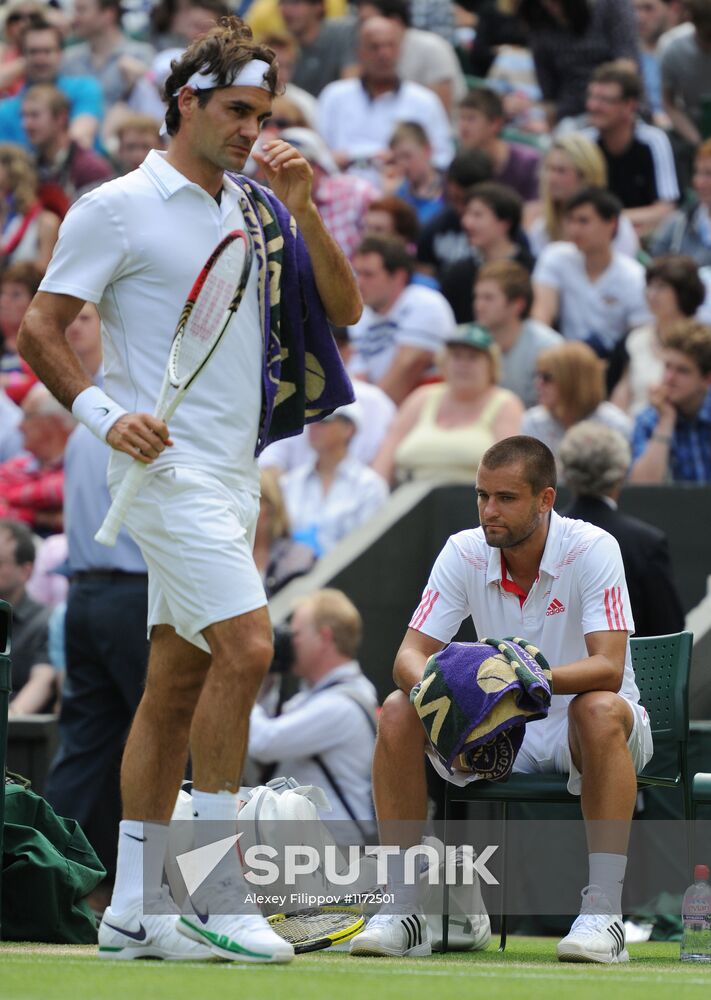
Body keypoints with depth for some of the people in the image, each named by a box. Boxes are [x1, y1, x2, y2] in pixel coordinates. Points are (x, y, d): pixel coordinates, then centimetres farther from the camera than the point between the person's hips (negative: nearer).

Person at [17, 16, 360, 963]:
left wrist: (302, 211, -2)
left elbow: (343, 308, 11)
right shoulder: (117, 208, -5)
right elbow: (39, 328, -5)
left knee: (178, 680, 7)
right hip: (167, 463, -7)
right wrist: (105, 413, -19)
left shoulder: (256, 208, 13)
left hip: (235, 474, 7)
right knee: (245, 646, -19)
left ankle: (133, 910, 10)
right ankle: (219, 893, -13)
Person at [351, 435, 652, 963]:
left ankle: (604, 913, -38)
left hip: (581, 735, -4)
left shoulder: (592, 549, -18)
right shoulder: (464, 553, -6)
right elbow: (410, 654, -9)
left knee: (599, 710, -39)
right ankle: (403, 909, -16)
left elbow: (608, 668, -28)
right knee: (398, 712, -19)